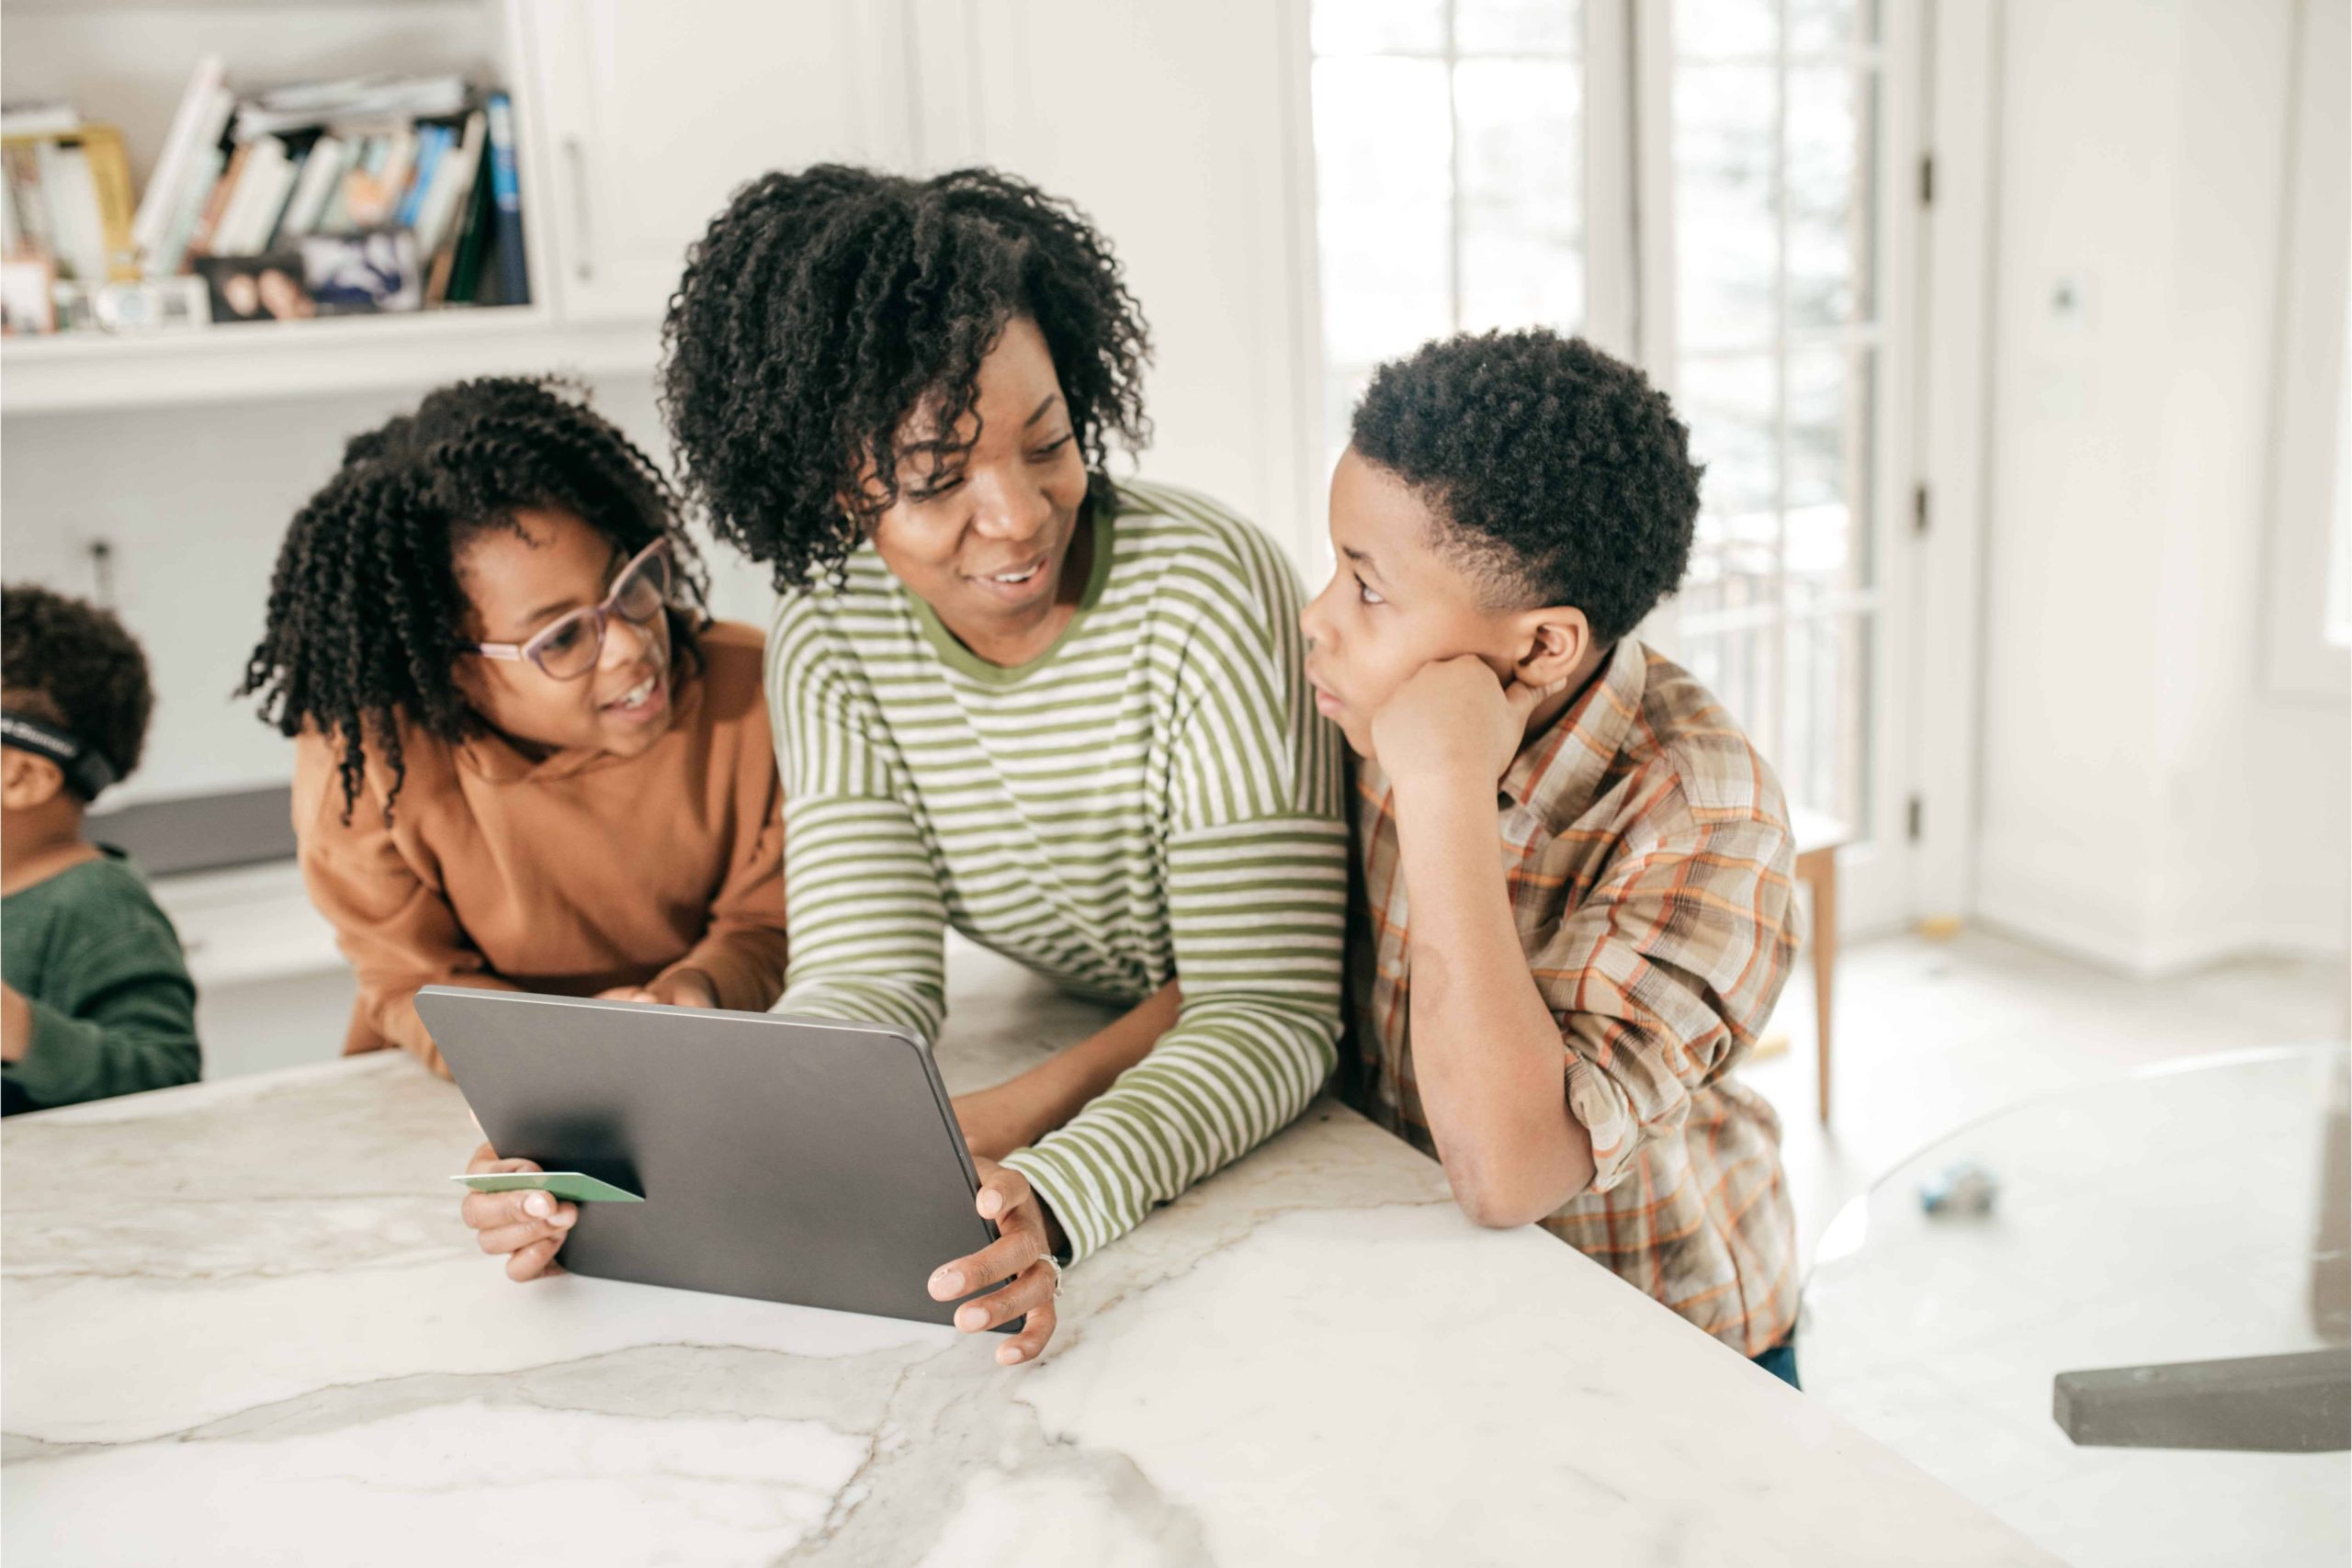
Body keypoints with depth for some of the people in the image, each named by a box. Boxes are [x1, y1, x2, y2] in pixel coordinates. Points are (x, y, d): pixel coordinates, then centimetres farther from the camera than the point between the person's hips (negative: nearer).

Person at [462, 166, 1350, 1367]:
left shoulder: (1205, 591, -24)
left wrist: (1053, 1197, -44)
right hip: (1077, 1077, 4)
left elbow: (1270, 1010, -26)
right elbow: (867, 980, -15)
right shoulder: (829, 639, -9)